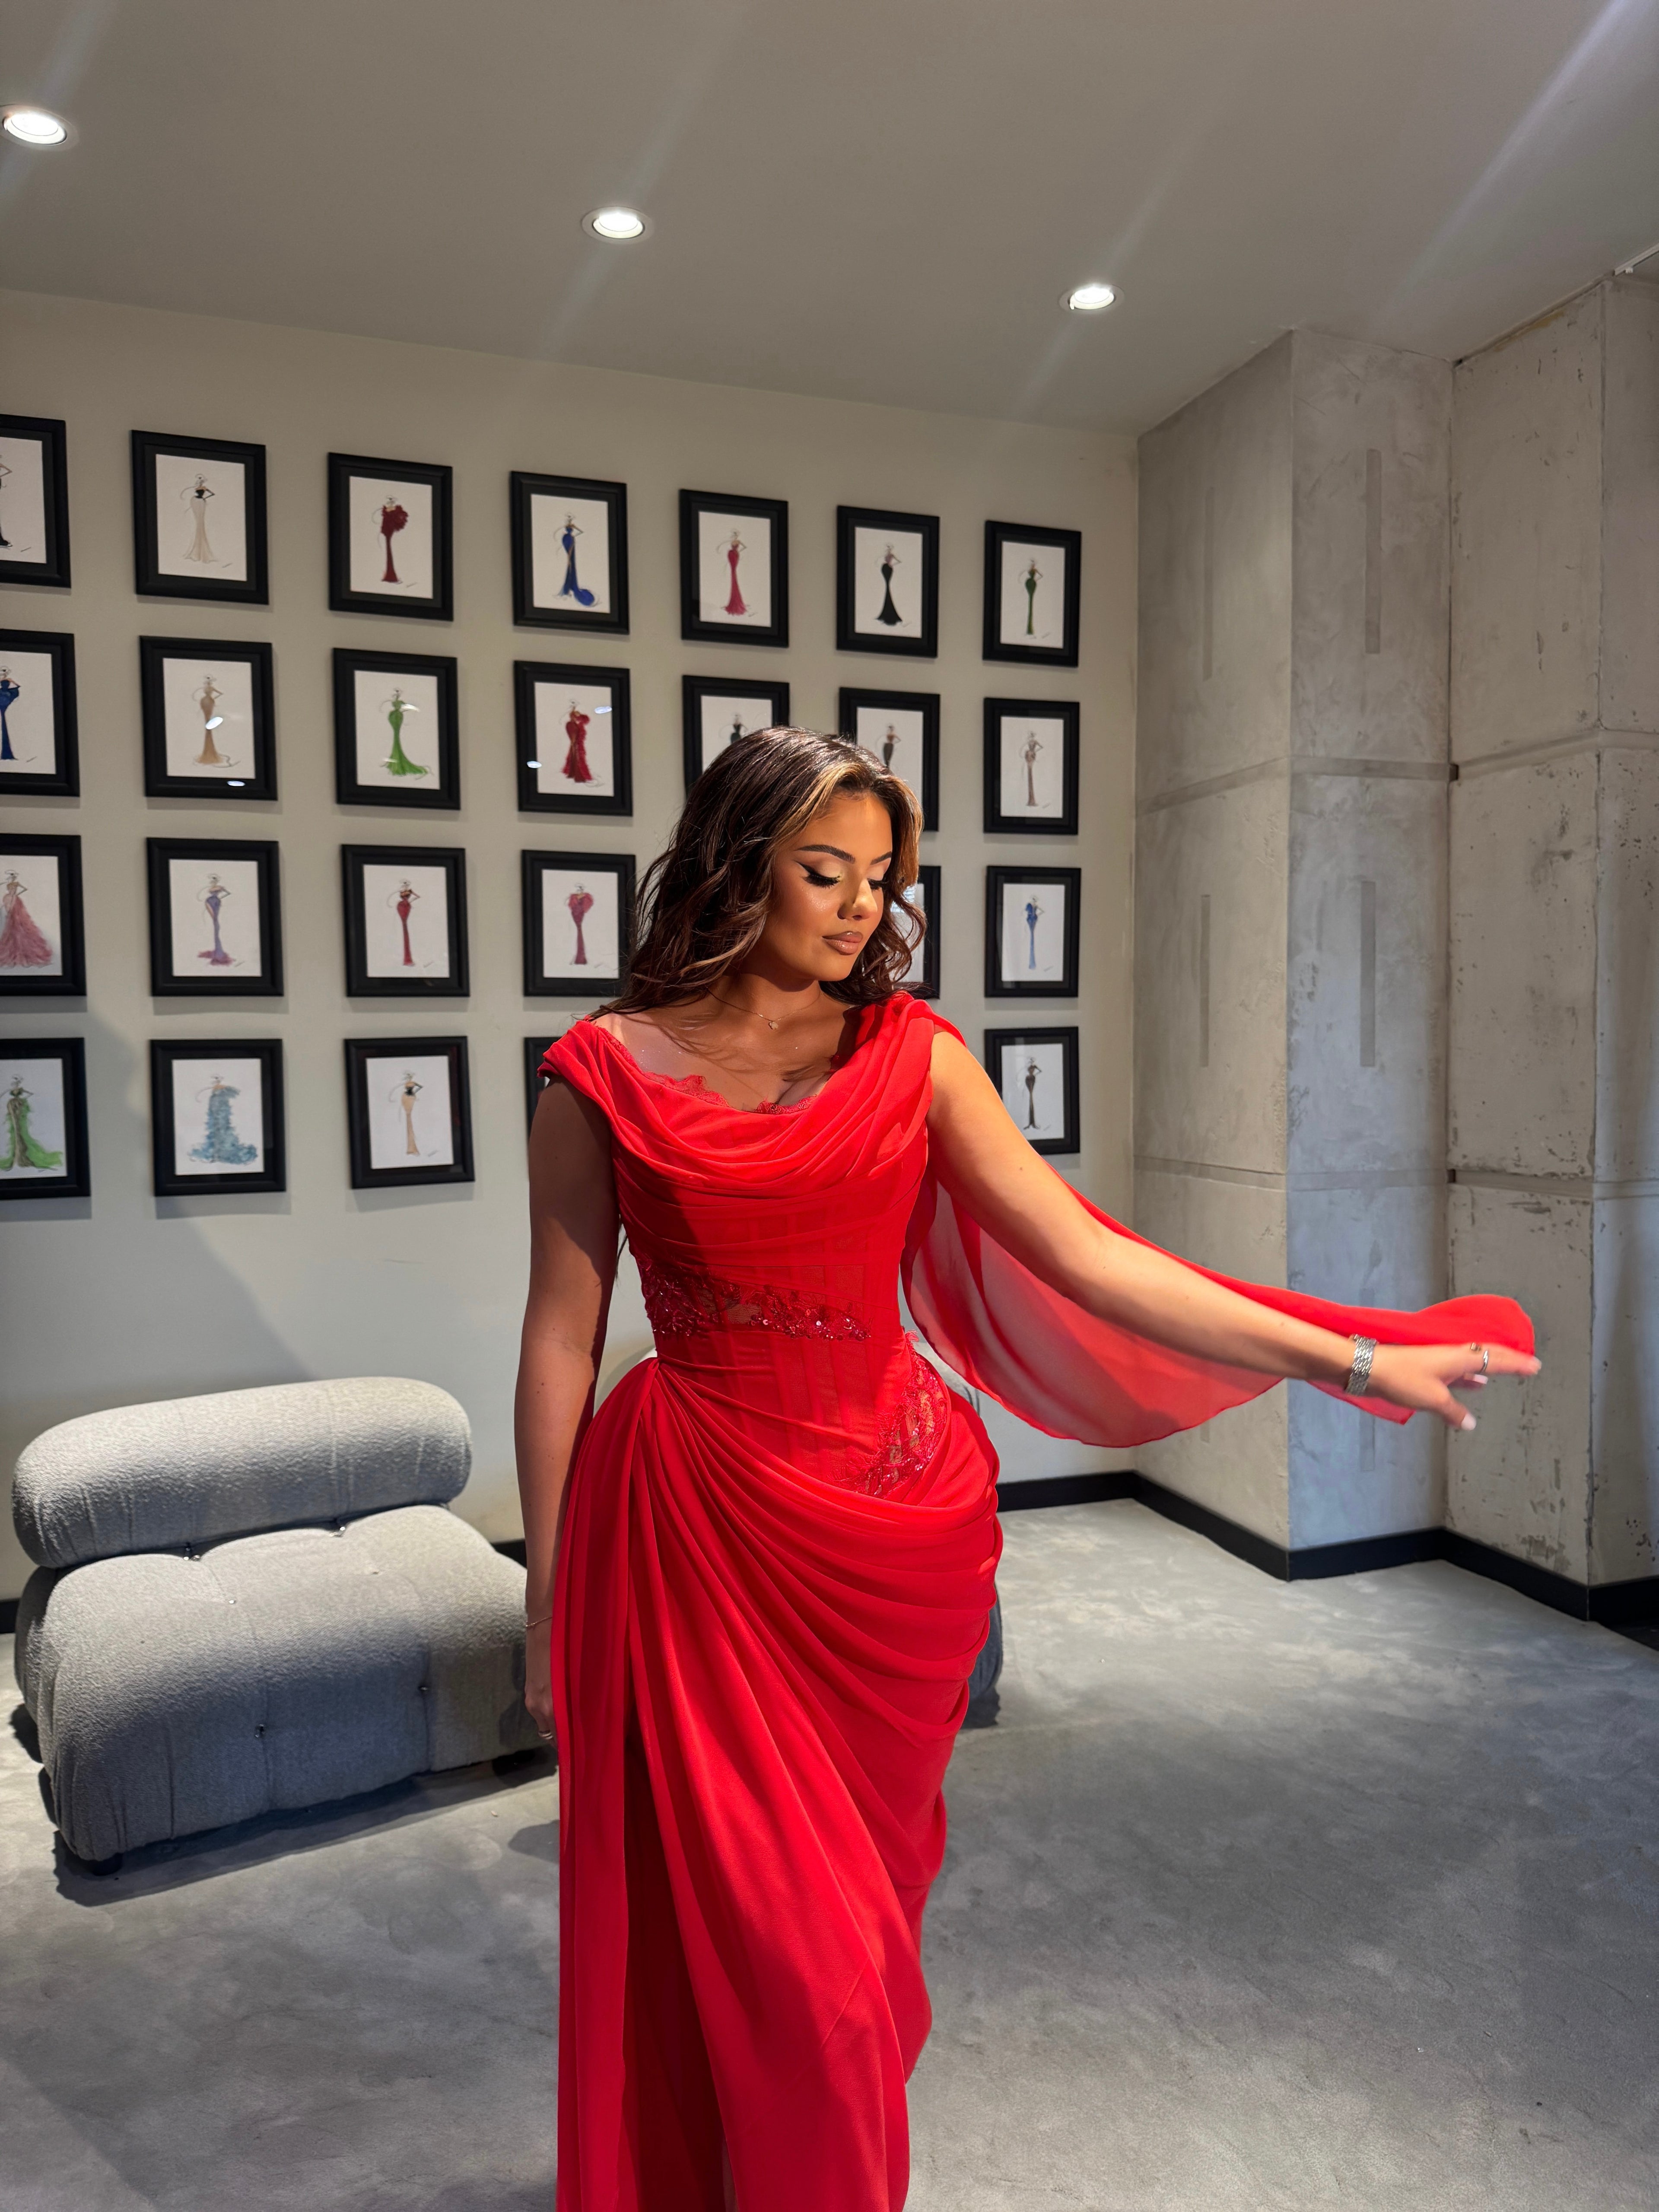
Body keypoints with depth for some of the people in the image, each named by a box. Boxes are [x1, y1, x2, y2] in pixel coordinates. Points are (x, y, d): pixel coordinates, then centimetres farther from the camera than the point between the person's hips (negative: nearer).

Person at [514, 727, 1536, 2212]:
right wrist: (552, 1595, 1)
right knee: (721, 1920, 7)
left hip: (894, 1527, 2)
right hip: (690, 1529, -2)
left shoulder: (911, 1054, 1)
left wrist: (1352, 1360, -6)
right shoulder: (604, 1072, -3)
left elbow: (1084, 1258, -3)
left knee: (857, 1901, 16)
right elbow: (562, 1337, -1)